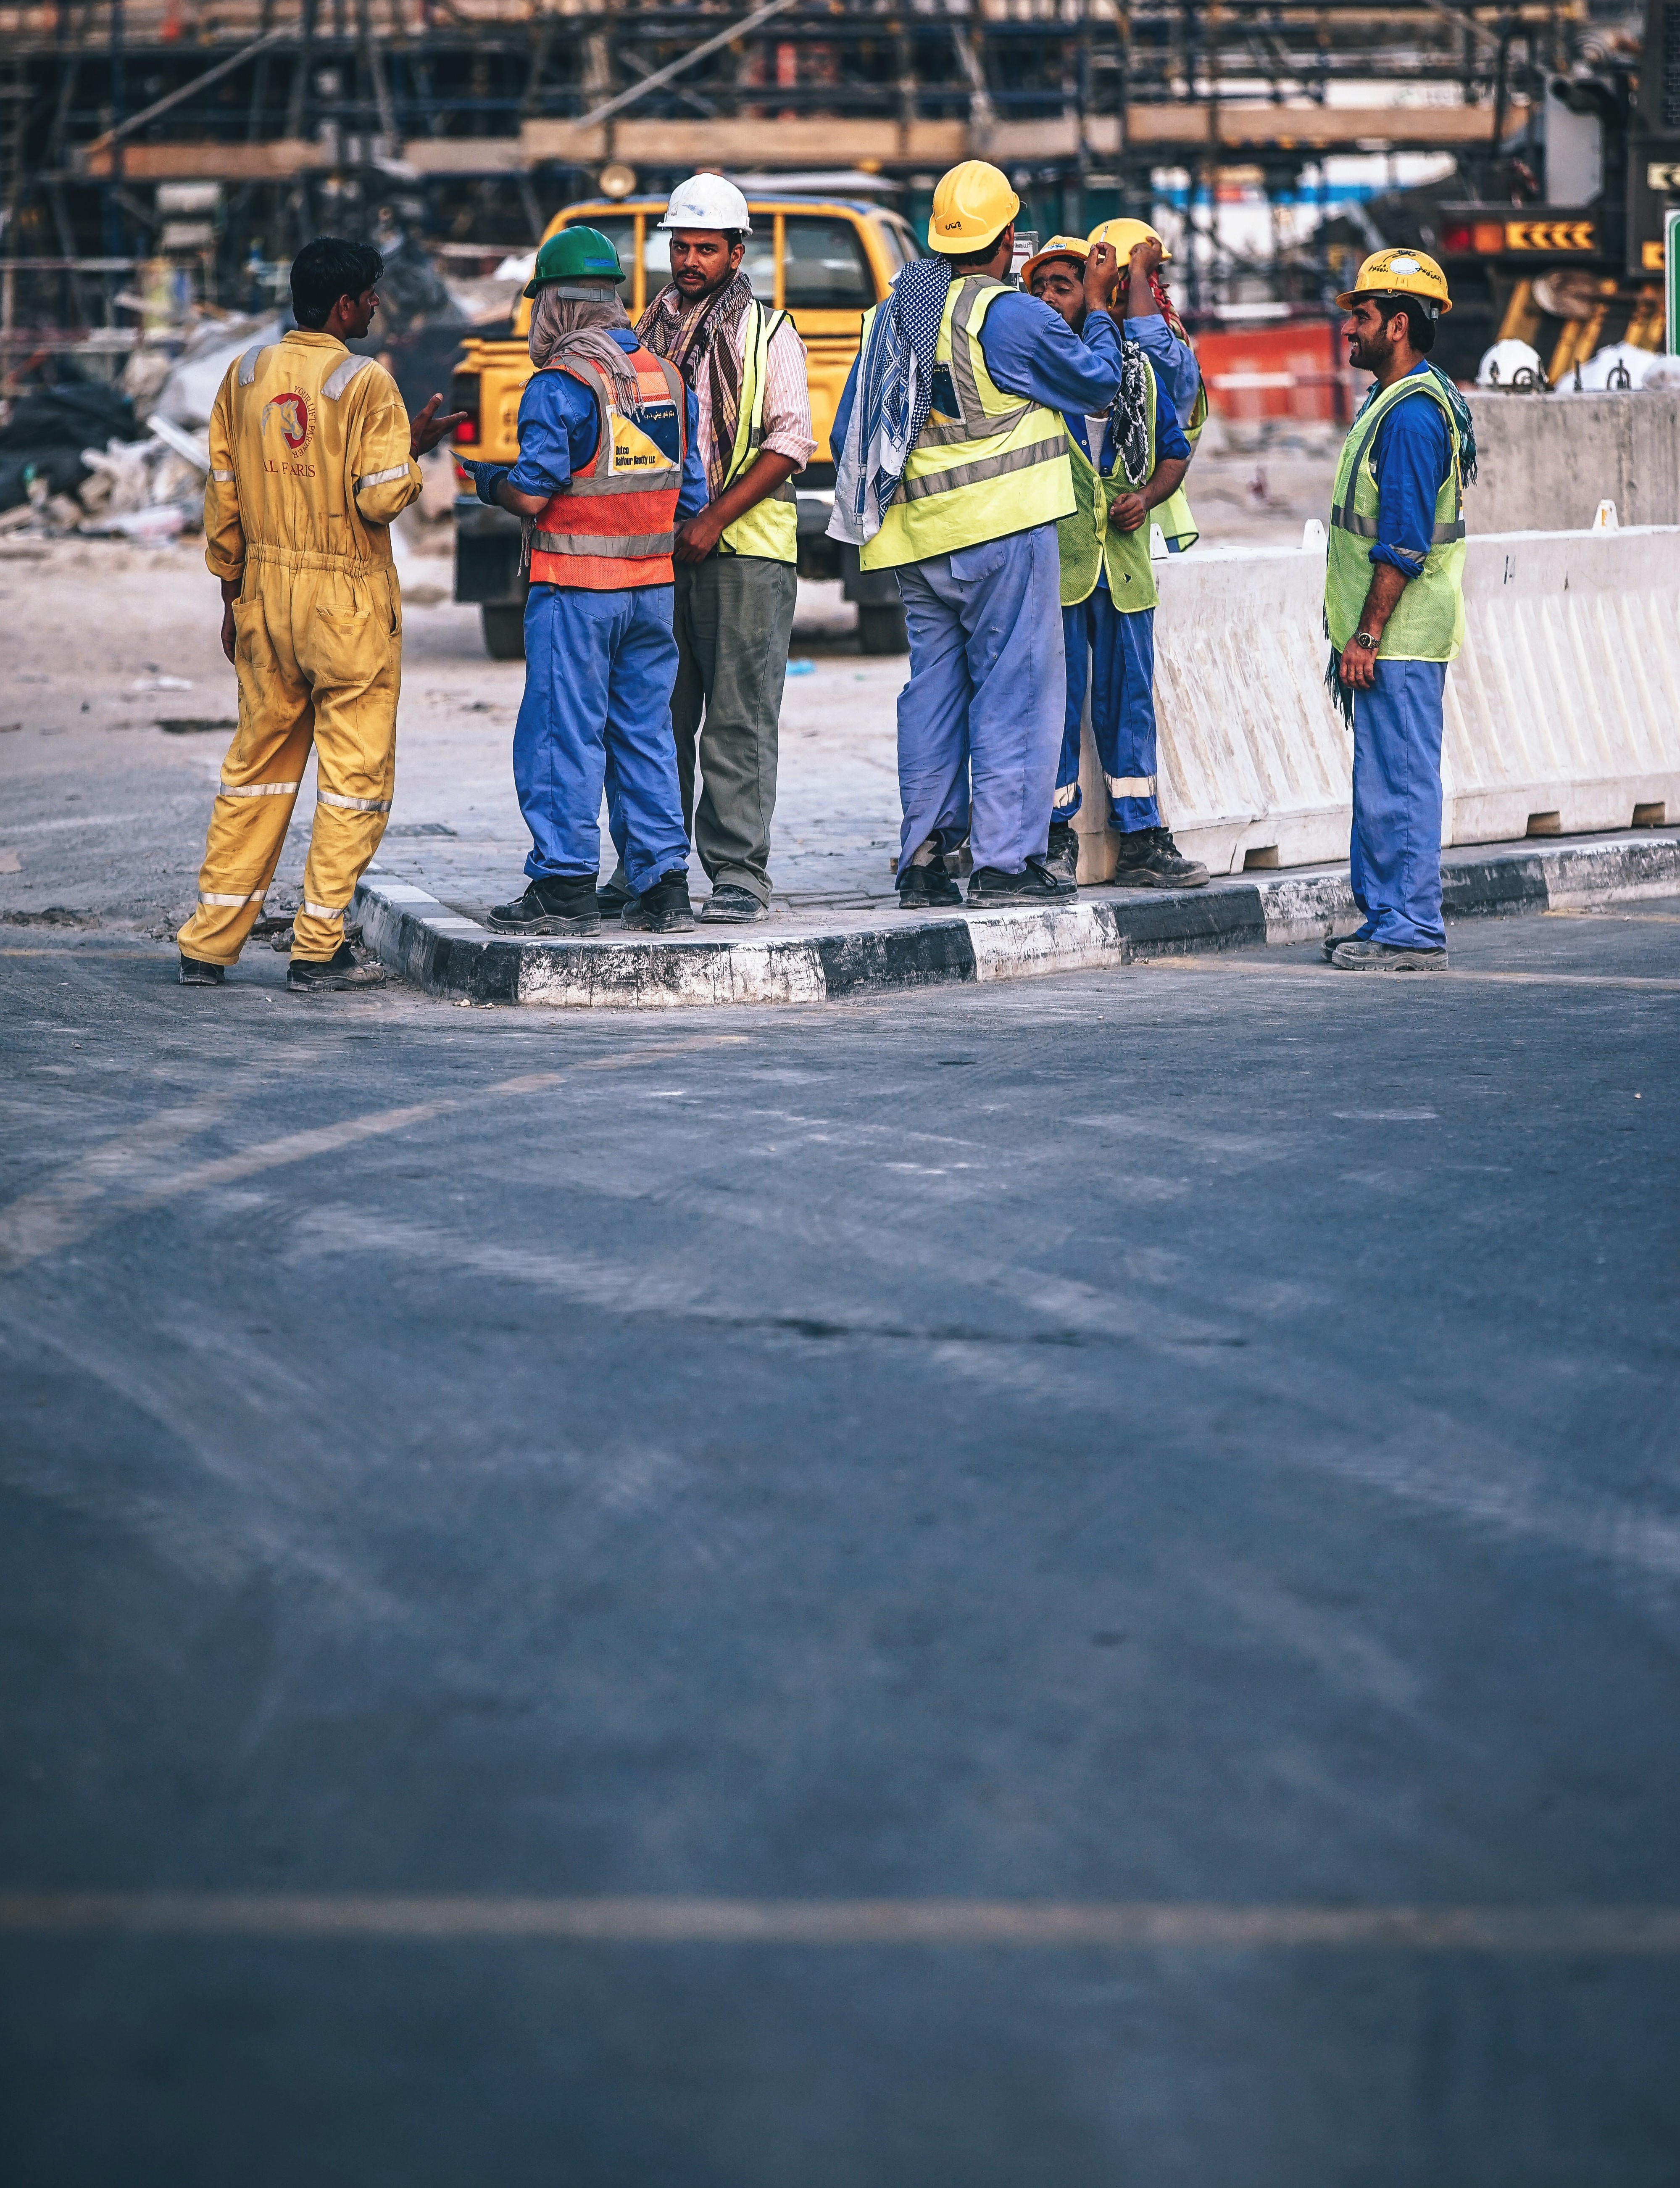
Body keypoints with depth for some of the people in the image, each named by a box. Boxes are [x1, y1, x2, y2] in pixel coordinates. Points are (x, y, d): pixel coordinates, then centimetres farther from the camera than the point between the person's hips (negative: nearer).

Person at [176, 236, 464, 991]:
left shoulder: (246, 374, 5)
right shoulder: (365, 384, -12)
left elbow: (222, 496, 8)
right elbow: (382, 498, -17)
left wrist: (233, 593, 16)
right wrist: (414, 446, 1)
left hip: (266, 590, 6)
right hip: (350, 603, -6)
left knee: (256, 765, 14)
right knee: (355, 774, 4)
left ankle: (208, 943, 12)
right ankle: (318, 949, 3)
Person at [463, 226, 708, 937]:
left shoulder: (559, 384, -13)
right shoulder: (667, 377, 8)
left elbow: (531, 494, -15)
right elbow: (691, 496, 11)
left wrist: (488, 480, 4)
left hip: (575, 590, -6)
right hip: (652, 585, 6)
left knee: (563, 735, -1)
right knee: (645, 733, 11)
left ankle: (565, 889, -1)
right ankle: (663, 887, 10)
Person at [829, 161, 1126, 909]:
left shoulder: (891, 316, 12)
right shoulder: (1012, 316, -11)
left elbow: (850, 431, 16)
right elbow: (1097, 384, 0)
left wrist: (873, 514, 26)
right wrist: (1098, 306, 13)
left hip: (919, 539, 7)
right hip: (1002, 532, -7)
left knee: (935, 690, 11)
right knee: (1015, 690, -3)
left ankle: (923, 859, 10)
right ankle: (1006, 860, -6)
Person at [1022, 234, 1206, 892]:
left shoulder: (1136, 368, 11)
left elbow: (1174, 450, 20)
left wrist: (1147, 496, 1)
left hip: (1124, 560, 4)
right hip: (1050, 559, -4)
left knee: (1128, 698, 8)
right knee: (1054, 697, -3)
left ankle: (1139, 839, 14)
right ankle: (1055, 836, 6)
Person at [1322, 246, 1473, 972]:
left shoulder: (1413, 414, -17)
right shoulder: (1394, 401, 17)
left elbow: (1403, 545, -21)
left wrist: (1366, 635, -21)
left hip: (1400, 638, -11)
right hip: (1388, 634, 11)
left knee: (1399, 783, -7)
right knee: (1381, 782, 14)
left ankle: (1410, 934, -5)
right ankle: (1384, 920, 19)